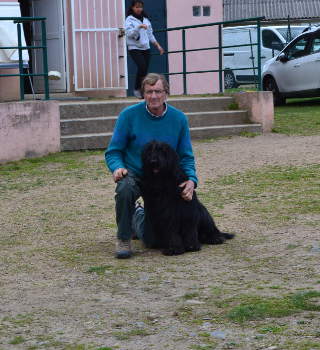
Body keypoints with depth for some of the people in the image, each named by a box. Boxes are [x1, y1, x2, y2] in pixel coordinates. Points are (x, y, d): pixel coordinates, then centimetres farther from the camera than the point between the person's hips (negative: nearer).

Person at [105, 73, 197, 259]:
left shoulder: (179, 118, -7)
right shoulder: (129, 115, -13)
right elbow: (113, 151, -7)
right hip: (134, 173, -2)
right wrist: (118, 167, -29)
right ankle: (123, 239, -18)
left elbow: (186, 157, -2)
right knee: (125, 189, -40)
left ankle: (139, 217, 42)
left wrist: (191, 180, -21)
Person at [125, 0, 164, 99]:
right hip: (134, 48, -5)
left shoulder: (145, 19, 15)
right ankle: (137, 89, -7)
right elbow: (129, 33, -16)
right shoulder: (130, 19, -2)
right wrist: (139, 27, -26)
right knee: (142, 67, -21)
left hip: (145, 48, 5)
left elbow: (150, 34, 20)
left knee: (145, 70, -1)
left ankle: (142, 90, 7)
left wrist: (158, 45, 16)